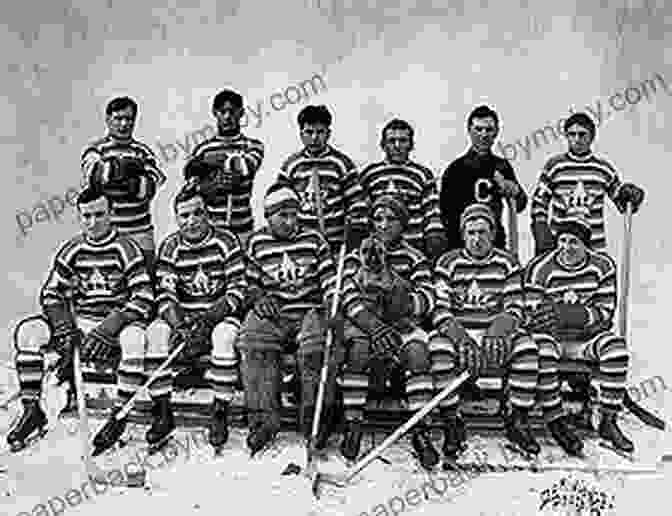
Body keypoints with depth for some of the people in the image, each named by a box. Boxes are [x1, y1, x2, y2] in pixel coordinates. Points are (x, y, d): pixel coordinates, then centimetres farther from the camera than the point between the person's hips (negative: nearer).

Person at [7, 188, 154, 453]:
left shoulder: (126, 249, -6)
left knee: (134, 337, -37)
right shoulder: (71, 250, 7)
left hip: (116, 324, -4)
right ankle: (32, 410, -7)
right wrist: (65, 329, -10)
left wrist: (108, 329, -21)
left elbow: (144, 299, -12)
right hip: (78, 324, 4)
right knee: (28, 332, -16)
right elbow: (51, 293, 8)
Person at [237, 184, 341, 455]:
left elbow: (330, 280, 11)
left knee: (318, 346, -31)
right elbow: (249, 282, 21)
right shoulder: (257, 242, 14)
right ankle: (263, 419, -25)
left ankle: (314, 419, -17)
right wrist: (258, 297, -1)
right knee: (252, 343, -30)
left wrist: (333, 307, -5)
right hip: (271, 312, 1)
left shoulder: (314, 239, 13)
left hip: (310, 309, 0)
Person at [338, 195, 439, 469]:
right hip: (363, 323, 0)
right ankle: (352, 425, -25)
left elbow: (426, 301, -5)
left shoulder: (415, 259, 9)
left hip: (402, 324, 1)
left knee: (417, 350, -30)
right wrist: (376, 327, -23)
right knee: (358, 347, -32)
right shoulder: (357, 256, 8)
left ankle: (420, 431, -26)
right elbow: (349, 300, -6)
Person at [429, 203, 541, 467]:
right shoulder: (448, 263, 0)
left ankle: (518, 422, -12)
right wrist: (462, 339, -26)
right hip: (456, 331, -1)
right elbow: (439, 310, -8)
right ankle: (452, 424, -20)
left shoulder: (507, 264, 5)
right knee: (439, 349, -33)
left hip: (496, 332, 1)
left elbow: (514, 309, -2)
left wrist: (496, 334, -24)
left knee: (526, 347, -28)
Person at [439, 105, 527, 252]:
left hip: (496, 242, 3)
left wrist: (513, 191, -11)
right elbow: (445, 210, 0)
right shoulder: (456, 167, 2)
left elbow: (520, 206, 9)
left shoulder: (502, 166, 11)